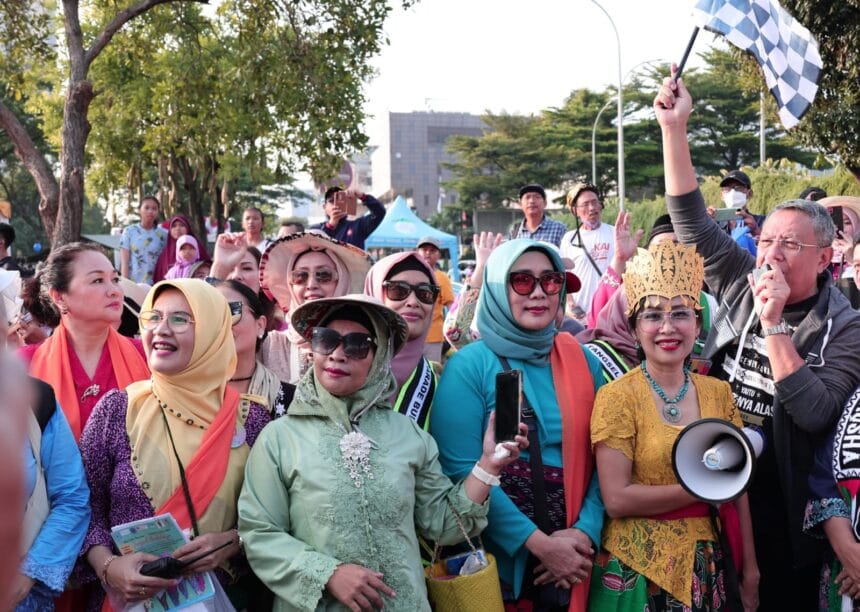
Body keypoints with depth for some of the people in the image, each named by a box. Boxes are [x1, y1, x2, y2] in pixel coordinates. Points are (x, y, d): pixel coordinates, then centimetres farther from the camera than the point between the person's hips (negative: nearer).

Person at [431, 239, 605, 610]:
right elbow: (461, 471, -15)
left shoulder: (583, 363, 5)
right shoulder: (469, 366, -8)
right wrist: (540, 544, -18)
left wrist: (586, 531, -12)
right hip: (496, 563, -4)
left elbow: (601, 459, 4)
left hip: (572, 563, 4)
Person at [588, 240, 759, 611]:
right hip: (639, 568, -4)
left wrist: (750, 570, 4)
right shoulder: (617, 397, -12)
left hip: (708, 565, 4)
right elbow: (617, 500, -17)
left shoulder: (718, 393, 3)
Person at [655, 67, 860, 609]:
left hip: (783, 507, -3)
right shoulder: (742, 285, 1)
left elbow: (816, 414, -23)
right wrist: (675, 128, -11)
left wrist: (773, 324, -26)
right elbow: (691, 221, -3)